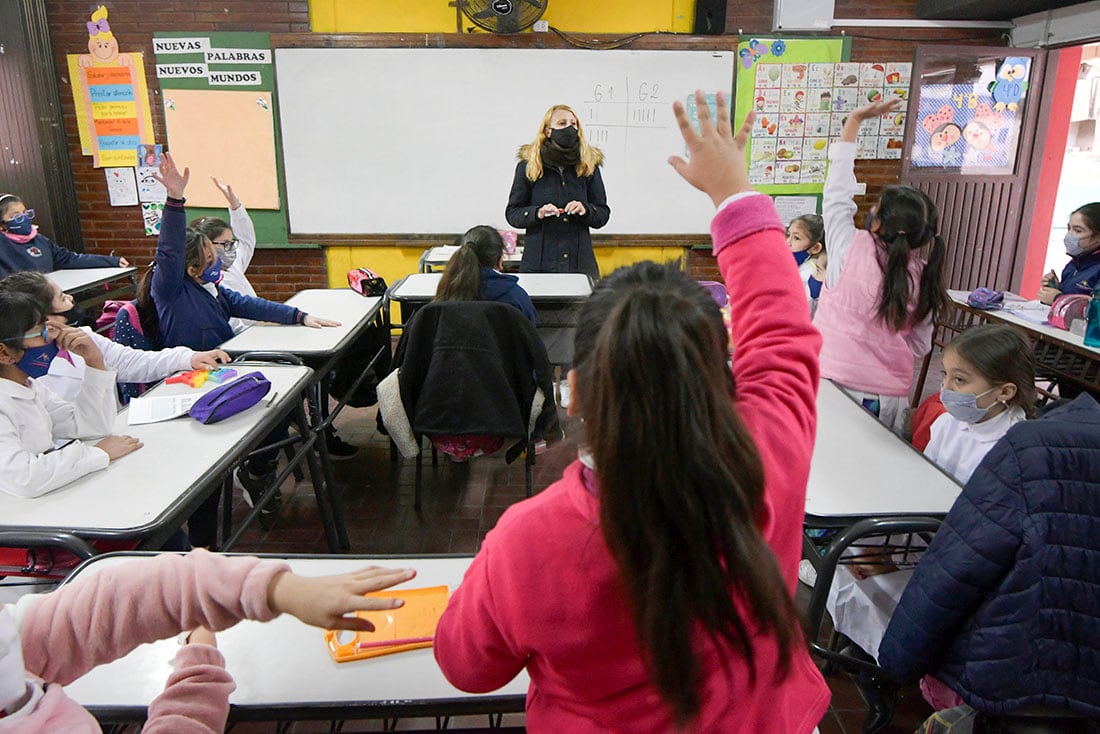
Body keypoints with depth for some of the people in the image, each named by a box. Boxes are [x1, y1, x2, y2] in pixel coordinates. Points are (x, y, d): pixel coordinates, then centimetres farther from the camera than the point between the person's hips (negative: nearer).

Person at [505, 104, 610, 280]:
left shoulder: (589, 165, 7)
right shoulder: (528, 166, 3)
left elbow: (603, 214, 9)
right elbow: (511, 213, 4)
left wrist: (585, 210, -12)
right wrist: (537, 213, -15)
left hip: (580, 261, 1)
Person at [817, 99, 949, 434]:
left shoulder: (852, 251, -10)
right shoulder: (924, 278, 1)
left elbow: (836, 192, 2)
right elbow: (920, 346, 10)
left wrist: (853, 121, 9)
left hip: (837, 382, -4)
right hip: (891, 395, 4)